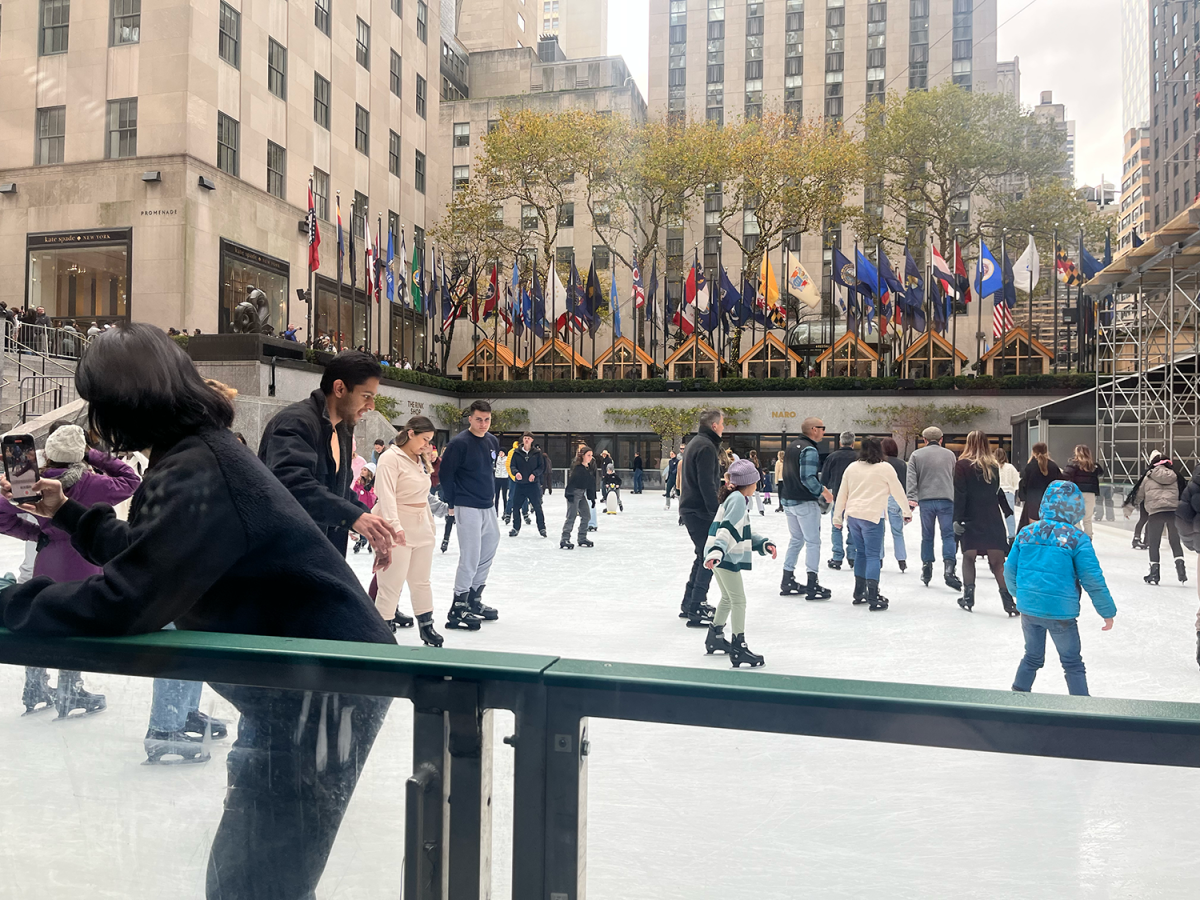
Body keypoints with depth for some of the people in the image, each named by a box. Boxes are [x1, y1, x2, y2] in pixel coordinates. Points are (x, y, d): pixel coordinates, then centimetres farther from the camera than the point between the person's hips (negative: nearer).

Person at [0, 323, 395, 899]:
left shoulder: (195, 474, -22)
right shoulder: (201, 450, 10)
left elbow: (121, 604, -28)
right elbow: (143, 552, 23)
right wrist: (69, 514, 31)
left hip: (325, 686, -10)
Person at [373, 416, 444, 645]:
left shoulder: (420, 461, 14)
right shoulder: (391, 458, -12)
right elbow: (387, 496, -23)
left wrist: (431, 524, 21)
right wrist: (395, 526, -34)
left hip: (422, 528, 8)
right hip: (398, 531, -8)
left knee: (421, 581, 15)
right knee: (392, 584, -5)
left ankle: (427, 627, 25)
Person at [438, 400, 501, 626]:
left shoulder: (493, 442, 7)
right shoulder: (459, 443, -15)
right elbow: (445, 474, -12)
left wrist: (488, 493, 16)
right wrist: (451, 503, -7)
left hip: (488, 507, 8)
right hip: (467, 508, -8)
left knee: (487, 556, 17)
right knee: (470, 558, -7)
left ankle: (474, 600, 32)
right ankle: (457, 610, 4)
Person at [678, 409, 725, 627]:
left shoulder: (696, 442, 15)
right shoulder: (706, 447, -16)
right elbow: (707, 484, -22)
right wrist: (717, 511, -21)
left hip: (690, 509, 11)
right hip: (700, 511, -10)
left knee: (703, 557, 19)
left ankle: (689, 604, 26)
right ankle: (696, 611, -5)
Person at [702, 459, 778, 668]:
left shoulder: (738, 498, 17)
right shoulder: (738, 499, -14)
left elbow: (745, 534, 20)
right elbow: (727, 529, -27)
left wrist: (764, 544, 12)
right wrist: (717, 552, -36)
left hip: (720, 556, 11)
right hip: (725, 557, -11)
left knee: (728, 597, 24)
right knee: (739, 600, -4)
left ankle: (715, 638, 38)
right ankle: (738, 648, 0)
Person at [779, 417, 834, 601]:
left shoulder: (791, 447, 12)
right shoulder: (809, 449, -17)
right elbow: (808, 478, -25)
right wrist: (824, 491, -12)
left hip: (788, 501, 9)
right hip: (805, 502, -9)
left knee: (796, 539, 18)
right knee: (813, 542, -2)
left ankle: (787, 582, 21)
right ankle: (812, 586, -1)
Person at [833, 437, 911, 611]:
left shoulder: (852, 467, 10)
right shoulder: (885, 468, -2)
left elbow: (842, 494, 12)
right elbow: (898, 492, 5)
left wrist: (837, 517, 20)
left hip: (852, 515, 5)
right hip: (872, 516, -5)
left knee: (860, 553, 16)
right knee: (873, 555, -3)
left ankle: (859, 593, 22)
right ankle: (873, 598, -9)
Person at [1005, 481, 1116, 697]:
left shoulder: (1026, 533, 1)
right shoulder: (1078, 539, -12)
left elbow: (1009, 570, 6)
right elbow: (1093, 580, -11)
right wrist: (1108, 612, 1)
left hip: (1028, 608, 4)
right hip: (1060, 612, -4)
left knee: (1032, 657, 23)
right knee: (1072, 664, 13)